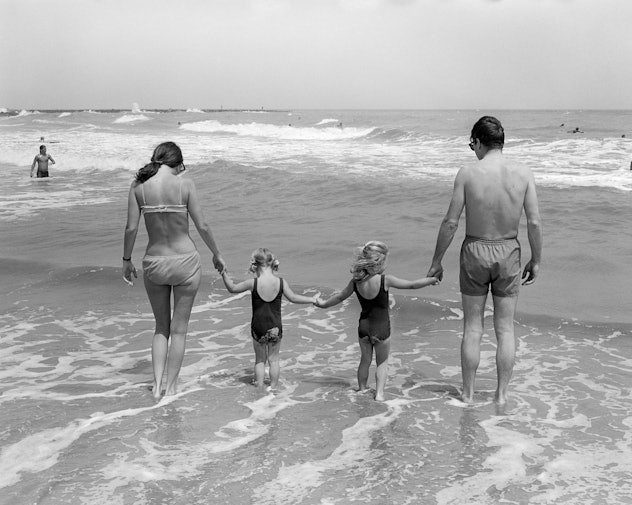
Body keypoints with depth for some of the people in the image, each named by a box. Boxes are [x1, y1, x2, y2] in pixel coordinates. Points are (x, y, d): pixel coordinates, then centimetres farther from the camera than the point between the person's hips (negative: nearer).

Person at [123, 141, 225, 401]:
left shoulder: (138, 186, -4)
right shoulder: (185, 185, -10)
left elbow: (131, 228, -4)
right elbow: (202, 226, -7)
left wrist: (126, 260, 10)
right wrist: (217, 255, 8)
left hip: (154, 263, 2)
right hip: (185, 261, -2)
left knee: (161, 327, 19)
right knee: (179, 329, 13)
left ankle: (157, 386, 11)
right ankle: (171, 387, 19)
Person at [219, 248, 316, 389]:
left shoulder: (253, 283, -13)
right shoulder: (281, 282, -10)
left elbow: (232, 288, -1)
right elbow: (293, 298, -1)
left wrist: (224, 275, 13)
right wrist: (313, 299, 11)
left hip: (258, 328, -1)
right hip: (275, 328, 1)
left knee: (260, 359, 15)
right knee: (274, 359, 14)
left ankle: (259, 386, 17)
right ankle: (273, 386, 17)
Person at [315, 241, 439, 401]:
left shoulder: (356, 281, -7)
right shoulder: (385, 280, -20)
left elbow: (340, 297, 7)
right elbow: (412, 285, -14)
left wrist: (324, 304, 25)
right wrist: (431, 280, 1)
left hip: (363, 327, 4)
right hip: (381, 328, -4)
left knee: (365, 360, 23)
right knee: (382, 362, 16)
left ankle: (361, 389, 33)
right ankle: (379, 393, 10)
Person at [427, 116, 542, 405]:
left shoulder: (467, 174, -12)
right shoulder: (523, 174, -8)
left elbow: (450, 223, -10)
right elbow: (534, 223, -7)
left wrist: (436, 262, 1)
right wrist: (536, 260, 7)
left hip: (475, 252, -1)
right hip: (508, 252, 1)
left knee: (472, 329, 11)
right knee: (505, 329, 12)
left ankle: (468, 394, 21)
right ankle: (501, 395, 20)